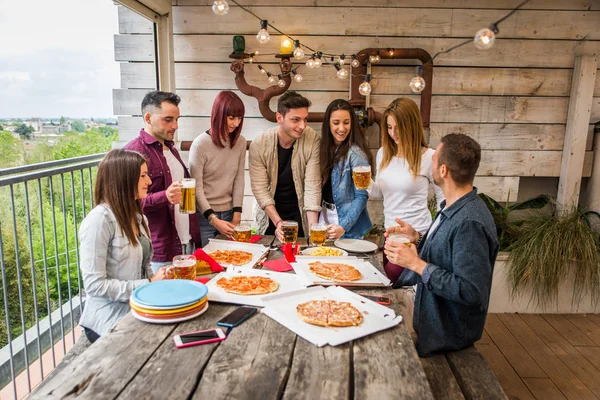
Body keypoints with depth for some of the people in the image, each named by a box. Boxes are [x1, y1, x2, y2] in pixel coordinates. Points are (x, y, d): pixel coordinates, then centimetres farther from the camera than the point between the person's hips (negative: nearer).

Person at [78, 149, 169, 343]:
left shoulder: (137, 216, 8)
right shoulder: (99, 220, -17)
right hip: (111, 320, -7)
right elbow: (95, 285, -20)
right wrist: (149, 285, -19)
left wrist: (159, 279, -5)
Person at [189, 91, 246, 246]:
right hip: (204, 216, -4)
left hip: (229, 214, 4)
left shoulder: (240, 143, 1)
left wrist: (237, 215, -5)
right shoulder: (200, 144, -13)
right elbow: (196, 188, -13)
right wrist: (214, 220, -19)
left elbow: (239, 180, 1)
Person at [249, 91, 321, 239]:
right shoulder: (259, 145, -16)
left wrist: (313, 227, -26)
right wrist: (278, 222, -26)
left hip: (300, 212, 0)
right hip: (270, 213, 0)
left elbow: (313, 186, -18)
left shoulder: (312, 140, -17)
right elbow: (260, 189, -15)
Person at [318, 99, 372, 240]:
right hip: (324, 217, 6)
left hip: (348, 223, -6)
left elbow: (362, 196, -16)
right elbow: (322, 187, 7)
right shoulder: (325, 149, 3)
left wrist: (343, 226, -23)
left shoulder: (356, 153, -16)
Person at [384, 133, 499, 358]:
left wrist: (416, 263, -27)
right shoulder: (453, 208, 3)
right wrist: (417, 238, 0)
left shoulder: (470, 223, -29)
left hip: (444, 328, -9)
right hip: (428, 303, 9)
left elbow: (471, 292, -30)